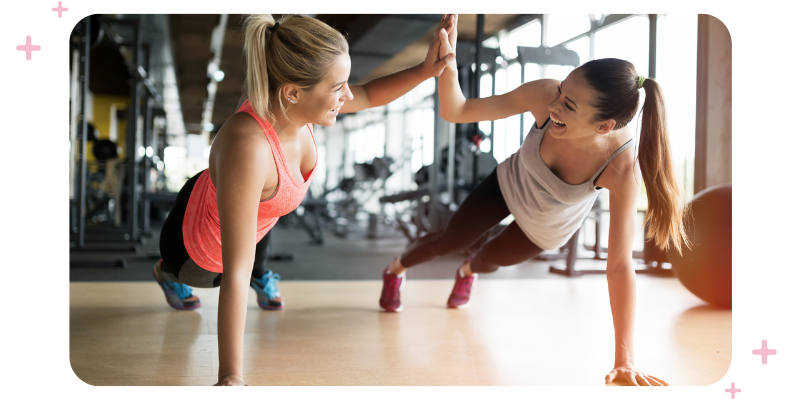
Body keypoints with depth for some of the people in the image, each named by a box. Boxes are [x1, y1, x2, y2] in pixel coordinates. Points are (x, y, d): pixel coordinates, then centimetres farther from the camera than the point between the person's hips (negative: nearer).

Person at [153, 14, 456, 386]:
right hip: (199, 247, -5)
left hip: (219, 199, 5)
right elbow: (234, 274, -45)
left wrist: (424, 70, -23)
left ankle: (260, 276, 69)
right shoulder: (247, 148, -49)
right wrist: (231, 378, -41)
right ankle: (167, 271, 61)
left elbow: (368, 94, -6)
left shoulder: (295, 101, -28)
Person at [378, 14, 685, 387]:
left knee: (491, 257, 26)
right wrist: (446, 62, -51)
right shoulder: (544, 96, -40)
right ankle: (395, 269, 51)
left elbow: (620, 265, -39)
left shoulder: (622, 168, -44)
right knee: (448, 241, 15)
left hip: (546, 228, 0)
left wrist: (624, 360, -37)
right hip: (509, 185, 0)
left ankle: (467, 271, 66)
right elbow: (456, 112, -31)